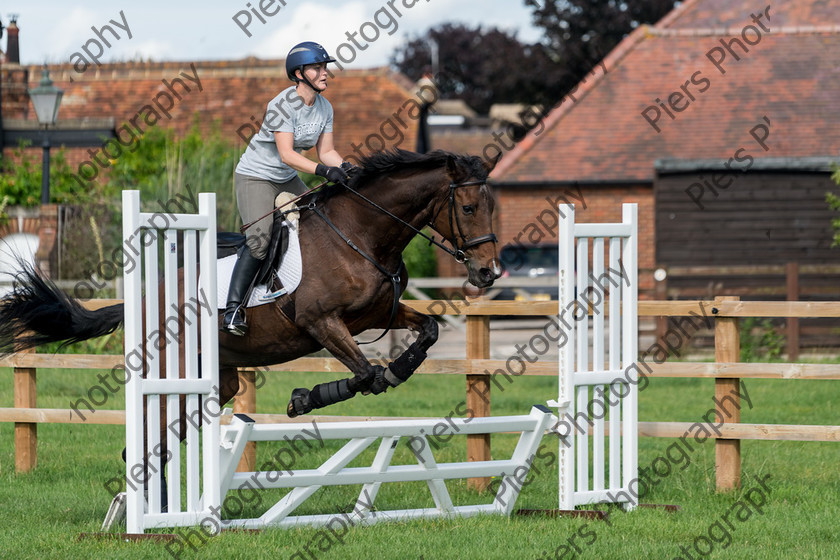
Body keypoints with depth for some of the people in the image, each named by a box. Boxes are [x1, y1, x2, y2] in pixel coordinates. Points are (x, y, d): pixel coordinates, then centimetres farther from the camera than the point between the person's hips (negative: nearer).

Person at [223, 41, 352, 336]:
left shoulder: (324, 108, 1)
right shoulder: (282, 105, -23)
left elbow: (325, 151, 1)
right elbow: (286, 154, -30)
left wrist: (344, 166, -20)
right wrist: (324, 170, -40)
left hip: (288, 180, 8)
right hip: (255, 176, -8)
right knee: (260, 237, -26)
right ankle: (233, 310, -26)